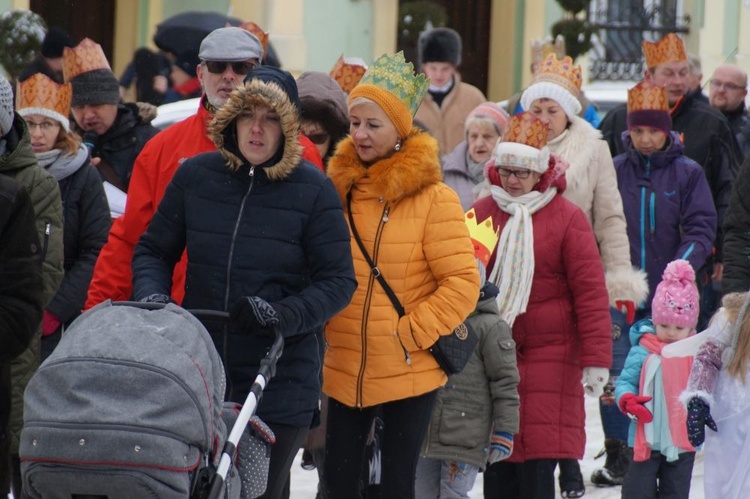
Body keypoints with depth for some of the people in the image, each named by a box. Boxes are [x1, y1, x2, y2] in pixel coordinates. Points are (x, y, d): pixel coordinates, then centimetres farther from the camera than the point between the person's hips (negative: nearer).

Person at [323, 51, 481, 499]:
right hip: (344, 372, 4)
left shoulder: (433, 197, -8)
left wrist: (410, 333, -14)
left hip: (408, 374, -4)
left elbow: (463, 284, -11)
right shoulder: (339, 188, 6)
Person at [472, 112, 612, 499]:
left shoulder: (567, 218, -3)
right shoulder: (481, 214, 6)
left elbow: (591, 292, -5)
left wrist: (596, 359, -9)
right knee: (496, 461, 4)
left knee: (538, 463, -7)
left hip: (548, 358, -3)